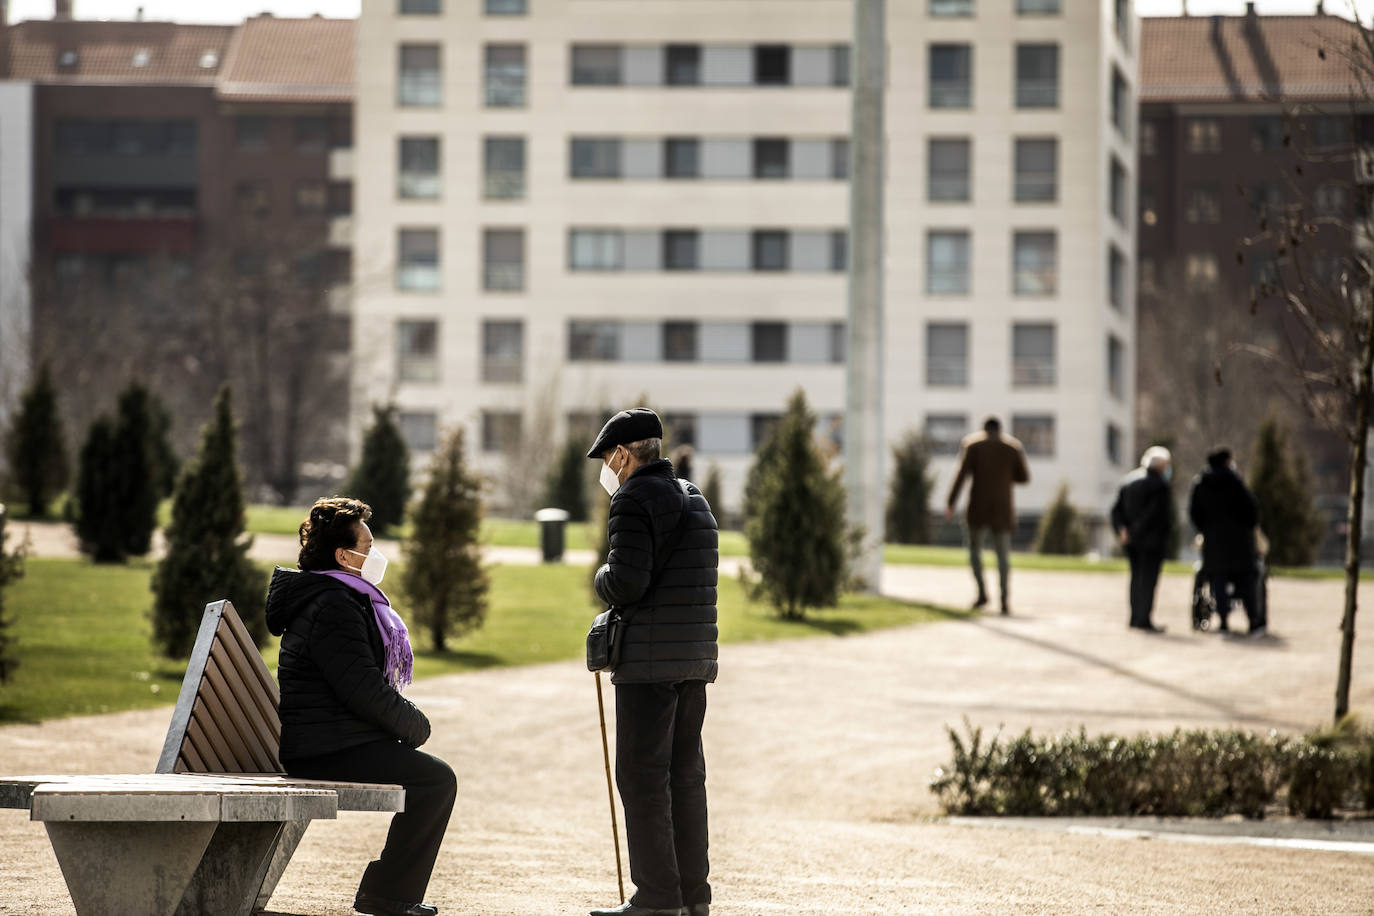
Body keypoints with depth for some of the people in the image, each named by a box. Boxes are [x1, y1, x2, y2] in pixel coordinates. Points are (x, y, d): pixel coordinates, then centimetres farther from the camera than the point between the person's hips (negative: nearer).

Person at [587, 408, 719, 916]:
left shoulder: (634, 500, -10)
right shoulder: (695, 500, 17)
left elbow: (626, 584, -19)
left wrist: (602, 579, 2)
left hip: (649, 661, -8)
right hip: (696, 657, 8)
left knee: (642, 777, -5)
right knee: (685, 774, 11)